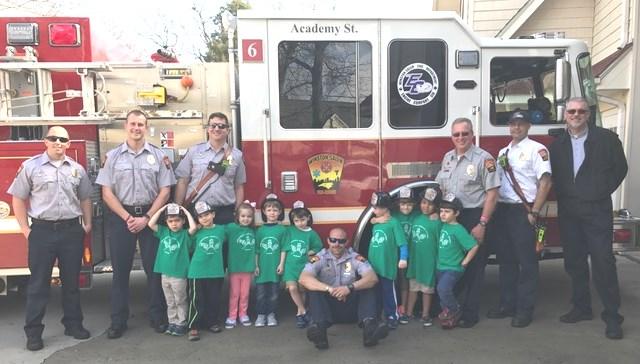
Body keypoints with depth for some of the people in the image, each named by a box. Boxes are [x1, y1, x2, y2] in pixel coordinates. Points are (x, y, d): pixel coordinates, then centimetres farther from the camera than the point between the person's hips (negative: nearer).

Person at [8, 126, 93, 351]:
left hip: (72, 231, 3)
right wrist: (25, 229, -4)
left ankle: (73, 324, 24)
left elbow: (85, 198, 16)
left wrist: (87, 224, 10)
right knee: (38, 283, 4)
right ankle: (33, 333, 13)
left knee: (71, 281, 11)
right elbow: (18, 198, 0)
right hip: (42, 231, -3)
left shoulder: (77, 169, 8)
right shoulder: (30, 166, -1)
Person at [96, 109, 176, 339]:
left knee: (154, 268, 4)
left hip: (150, 216, 0)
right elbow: (107, 192, 0)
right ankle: (118, 321, 15)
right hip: (120, 217, 1)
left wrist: (146, 218, -10)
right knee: (120, 270, 6)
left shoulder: (159, 156, 2)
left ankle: (158, 317, 15)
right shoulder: (112, 156, 3)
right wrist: (127, 217, -9)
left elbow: (165, 191, -1)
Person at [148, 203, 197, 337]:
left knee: (180, 301, 8)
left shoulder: (185, 234, -7)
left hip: (179, 274, -5)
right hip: (165, 274, 5)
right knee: (170, 302, 16)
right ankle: (172, 322, 26)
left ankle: (181, 324, 17)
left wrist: (187, 212, -16)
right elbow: (151, 224, 0)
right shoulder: (163, 232, 7)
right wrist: (161, 209, -1)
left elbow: (194, 227, -26)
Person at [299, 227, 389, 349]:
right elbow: (303, 279, -20)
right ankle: (319, 328, -49)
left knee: (368, 287, -21)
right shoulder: (319, 258, -3)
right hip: (328, 307, -1)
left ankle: (369, 326, -44)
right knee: (314, 290, -26)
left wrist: (350, 287, -33)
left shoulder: (356, 258, -1)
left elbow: (373, 278, -16)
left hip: (351, 307, 1)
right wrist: (329, 289, -33)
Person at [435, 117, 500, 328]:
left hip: (474, 218, -6)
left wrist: (482, 224, -16)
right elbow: (441, 188, 18)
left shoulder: (484, 158, -9)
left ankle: (470, 314, 13)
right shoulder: (448, 158, 11)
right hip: (451, 218, 6)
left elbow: (492, 193, -12)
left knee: (473, 267, 2)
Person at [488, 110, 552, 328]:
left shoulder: (537, 149, -4)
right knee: (506, 260, 12)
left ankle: (525, 310, 8)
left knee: (526, 261, 0)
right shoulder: (503, 152, 16)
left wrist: (534, 212, -15)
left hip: (523, 211, -7)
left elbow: (545, 182, -11)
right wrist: (494, 209, 9)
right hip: (502, 210, 7)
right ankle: (507, 304, 22)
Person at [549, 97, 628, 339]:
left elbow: (620, 168, 3)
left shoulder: (606, 139, 0)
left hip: (597, 210, -3)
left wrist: (603, 192, -1)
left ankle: (612, 316, 5)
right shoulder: (557, 144, 9)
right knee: (574, 261, 10)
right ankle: (581, 307, 23)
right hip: (568, 212, 4)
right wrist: (563, 195, -1)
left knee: (603, 261, -4)